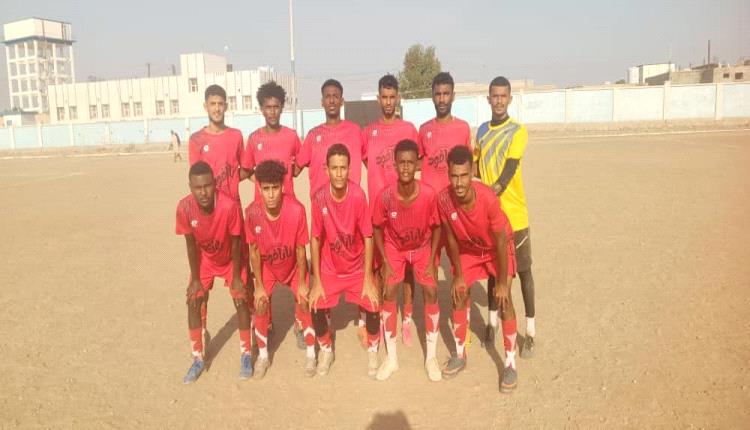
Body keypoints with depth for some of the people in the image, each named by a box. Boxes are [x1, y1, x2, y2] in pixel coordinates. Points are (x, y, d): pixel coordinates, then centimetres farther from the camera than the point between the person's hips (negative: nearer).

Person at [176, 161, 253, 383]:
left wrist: (236, 277, -16)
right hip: (204, 260, 2)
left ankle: (246, 354, 14)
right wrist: (195, 279, -9)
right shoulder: (184, 207, -30)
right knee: (193, 302, -3)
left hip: (231, 260, -2)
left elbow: (235, 243, -24)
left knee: (241, 301, -5)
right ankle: (198, 358, 13)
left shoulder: (229, 206, -38)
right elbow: (191, 245, -15)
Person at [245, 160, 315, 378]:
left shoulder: (296, 209, -33)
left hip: (294, 265, -1)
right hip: (267, 267, 1)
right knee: (261, 306, -6)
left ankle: (311, 355, 16)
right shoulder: (252, 211, -29)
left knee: (304, 303, -4)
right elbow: (254, 250, -15)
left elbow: (300, 249, -20)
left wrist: (301, 283, -12)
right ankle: (263, 356, 16)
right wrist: (259, 286, -11)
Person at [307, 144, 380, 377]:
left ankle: (372, 351, 17)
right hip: (329, 268, 1)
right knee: (316, 309, -12)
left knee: (373, 307, -14)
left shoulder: (358, 195, -23)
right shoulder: (319, 197, -19)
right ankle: (326, 350, 20)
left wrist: (368, 279, -14)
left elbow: (367, 237, -15)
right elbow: (315, 239, -10)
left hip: (358, 266, -1)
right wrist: (316, 281, -9)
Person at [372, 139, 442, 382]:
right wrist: (385, 262, -14)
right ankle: (391, 358, 7)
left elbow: (436, 228, -12)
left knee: (431, 292, -9)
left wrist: (432, 261, -13)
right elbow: (377, 228, -12)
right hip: (394, 248, 0)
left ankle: (431, 357, 8)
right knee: (389, 294, -8)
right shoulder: (385, 196, -30)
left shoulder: (428, 194, -30)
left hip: (422, 248, 0)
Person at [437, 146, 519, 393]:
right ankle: (460, 355, 21)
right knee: (458, 297, 3)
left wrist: (502, 282, -21)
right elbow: (451, 238, -13)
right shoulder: (443, 199, -29)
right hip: (468, 249, 4)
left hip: (497, 248, -3)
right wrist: (458, 275, -7)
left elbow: (500, 241, -27)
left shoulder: (487, 198, -38)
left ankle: (510, 364, 2)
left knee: (503, 300, -11)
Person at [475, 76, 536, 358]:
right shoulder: (481, 131, 9)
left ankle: (530, 331, 12)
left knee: (523, 269, 3)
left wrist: (494, 191, -33)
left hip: (514, 213, -5)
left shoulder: (518, 131, -8)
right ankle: (492, 321, 30)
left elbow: (509, 170, -20)